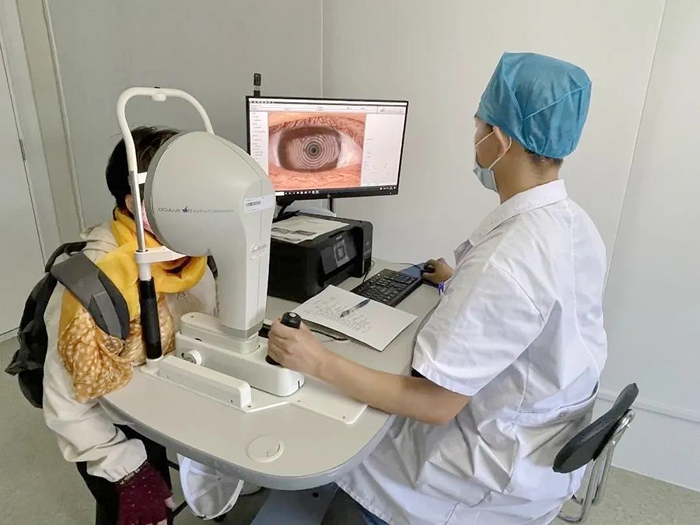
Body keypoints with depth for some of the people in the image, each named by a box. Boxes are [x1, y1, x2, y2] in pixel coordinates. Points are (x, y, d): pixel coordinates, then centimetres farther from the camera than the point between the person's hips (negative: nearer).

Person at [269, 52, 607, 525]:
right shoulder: (577, 225, -6)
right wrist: (463, 285, 22)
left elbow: (434, 405, -29)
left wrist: (319, 363, -26)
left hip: (508, 465, -8)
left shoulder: (504, 262, -35)